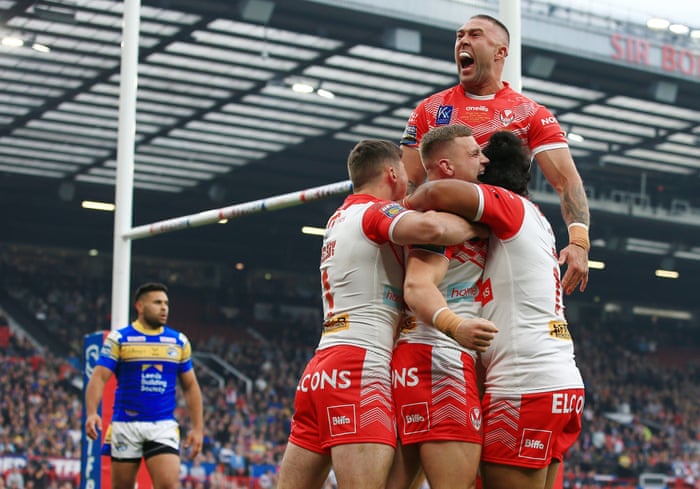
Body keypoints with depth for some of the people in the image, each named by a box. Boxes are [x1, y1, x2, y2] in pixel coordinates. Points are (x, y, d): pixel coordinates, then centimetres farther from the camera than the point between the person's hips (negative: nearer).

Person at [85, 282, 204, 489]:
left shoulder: (179, 341, 9)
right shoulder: (118, 339, 0)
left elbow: (190, 386, 14)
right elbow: (99, 378, -8)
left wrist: (198, 427, 7)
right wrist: (92, 413, -25)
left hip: (164, 426, 1)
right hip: (126, 425, -1)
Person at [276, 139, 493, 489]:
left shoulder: (340, 218, 23)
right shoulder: (376, 211, -2)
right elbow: (428, 227, -24)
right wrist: (477, 227, -6)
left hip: (320, 368, 9)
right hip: (357, 368, -9)